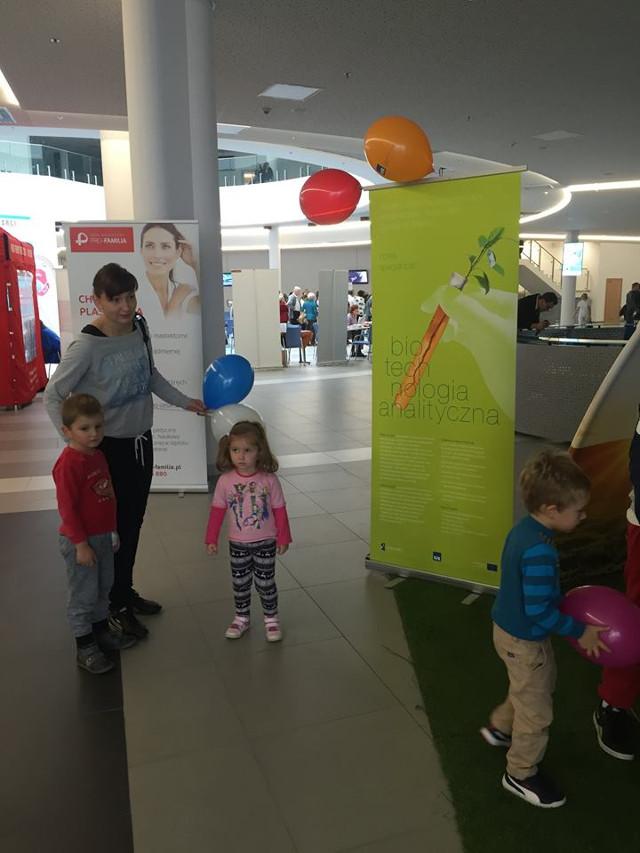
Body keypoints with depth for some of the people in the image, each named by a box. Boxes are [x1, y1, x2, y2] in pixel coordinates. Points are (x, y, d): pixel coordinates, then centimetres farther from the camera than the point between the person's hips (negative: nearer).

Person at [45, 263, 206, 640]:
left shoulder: (140, 327, -2)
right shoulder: (87, 346, -22)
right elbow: (53, 396, -15)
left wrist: (186, 401, 12)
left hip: (141, 439, 6)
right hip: (107, 447, -6)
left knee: (134, 522, 17)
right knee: (114, 526, 5)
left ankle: (127, 591, 36)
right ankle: (117, 606, 24)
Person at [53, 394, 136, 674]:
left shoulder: (97, 455, 5)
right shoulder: (68, 464, -23)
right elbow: (67, 509, -22)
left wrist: (112, 531, 18)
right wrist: (81, 544, -20)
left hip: (103, 536, 9)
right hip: (81, 541, -9)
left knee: (103, 588, 22)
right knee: (83, 595, 6)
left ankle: (101, 632, 40)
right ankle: (85, 648, 21)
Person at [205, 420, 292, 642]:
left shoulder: (269, 480, -14)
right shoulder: (225, 481, -11)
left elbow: (279, 510, -6)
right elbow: (217, 511, -3)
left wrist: (283, 538, -2)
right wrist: (211, 539, -2)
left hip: (265, 542, -2)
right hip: (238, 544, 2)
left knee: (265, 582, 9)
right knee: (240, 583, 15)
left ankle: (271, 619, 27)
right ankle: (241, 618, 33)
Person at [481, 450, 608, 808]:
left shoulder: (525, 528, -6)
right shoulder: (540, 551, -36)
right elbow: (539, 612, -31)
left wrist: (564, 602, 8)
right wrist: (580, 631, -19)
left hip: (511, 629, 9)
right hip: (524, 641, -9)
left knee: (541, 683, 32)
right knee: (536, 711, 12)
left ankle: (500, 727, 52)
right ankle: (522, 775, 33)